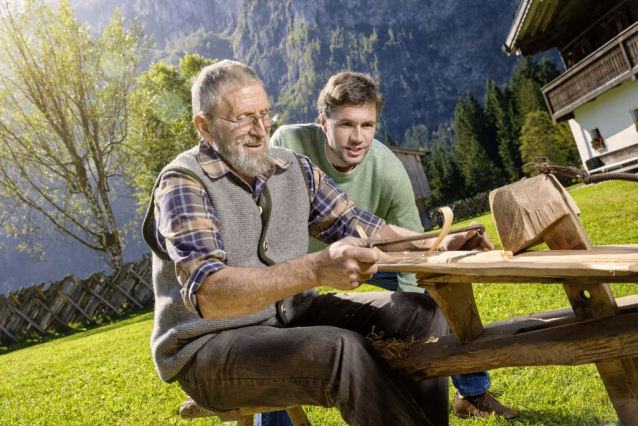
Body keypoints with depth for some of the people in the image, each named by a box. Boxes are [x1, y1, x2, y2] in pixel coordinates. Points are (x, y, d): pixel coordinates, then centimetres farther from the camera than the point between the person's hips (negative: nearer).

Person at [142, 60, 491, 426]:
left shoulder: (296, 168, 2)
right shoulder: (183, 184, -17)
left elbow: (359, 228, 7)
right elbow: (207, 295, -30)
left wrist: (438, 245, -8)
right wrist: (315, 269, -43)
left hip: (292, 315, 6)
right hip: (209, 346, -6)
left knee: (422, 315, -5)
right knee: (342, 349, -31)